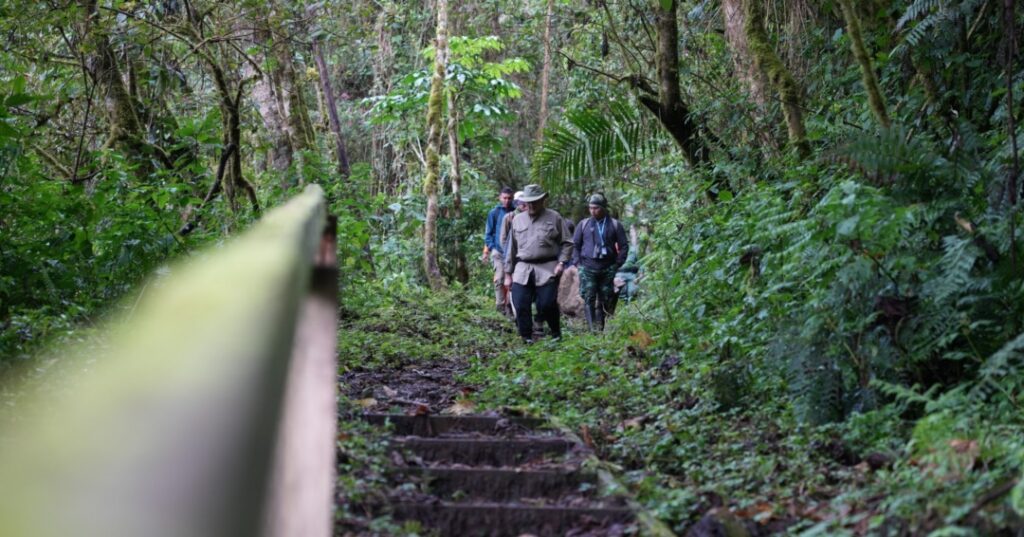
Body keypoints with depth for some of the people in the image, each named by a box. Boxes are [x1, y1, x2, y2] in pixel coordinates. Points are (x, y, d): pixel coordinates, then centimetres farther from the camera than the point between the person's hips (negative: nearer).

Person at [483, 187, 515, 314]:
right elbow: (488, 233, 5)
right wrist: (486, 251, -3)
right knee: (499, 279, -6)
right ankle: (500, 305, -2)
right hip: (498, 251, -1)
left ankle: (509, 304, 12)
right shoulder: (494, 213, 2)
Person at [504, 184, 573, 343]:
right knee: (520, 305, -4)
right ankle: (526, 338, 9)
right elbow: (511, 248, 18)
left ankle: (556, 334, 12)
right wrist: (508, 273, 17)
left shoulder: (554, 218, 4)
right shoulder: (517, 220, 15)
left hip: (547, 269, -3)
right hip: (522, 270, 3)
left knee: (547, 304, -11)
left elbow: (567, 243, 6)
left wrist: (561, 262, -8)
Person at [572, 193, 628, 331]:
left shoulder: (614, 225, 5)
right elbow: (575, 245, 13)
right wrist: (578, 263, 2)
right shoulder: (583, 224, 7)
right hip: (588, 268, 0)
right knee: (589, 298, -11)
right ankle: (593, 328, -12)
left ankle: (600, 327, 16)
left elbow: (624, 246, 8)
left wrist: (617, 264, -1)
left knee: (605, 299, 5)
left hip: (607, 269, 1)